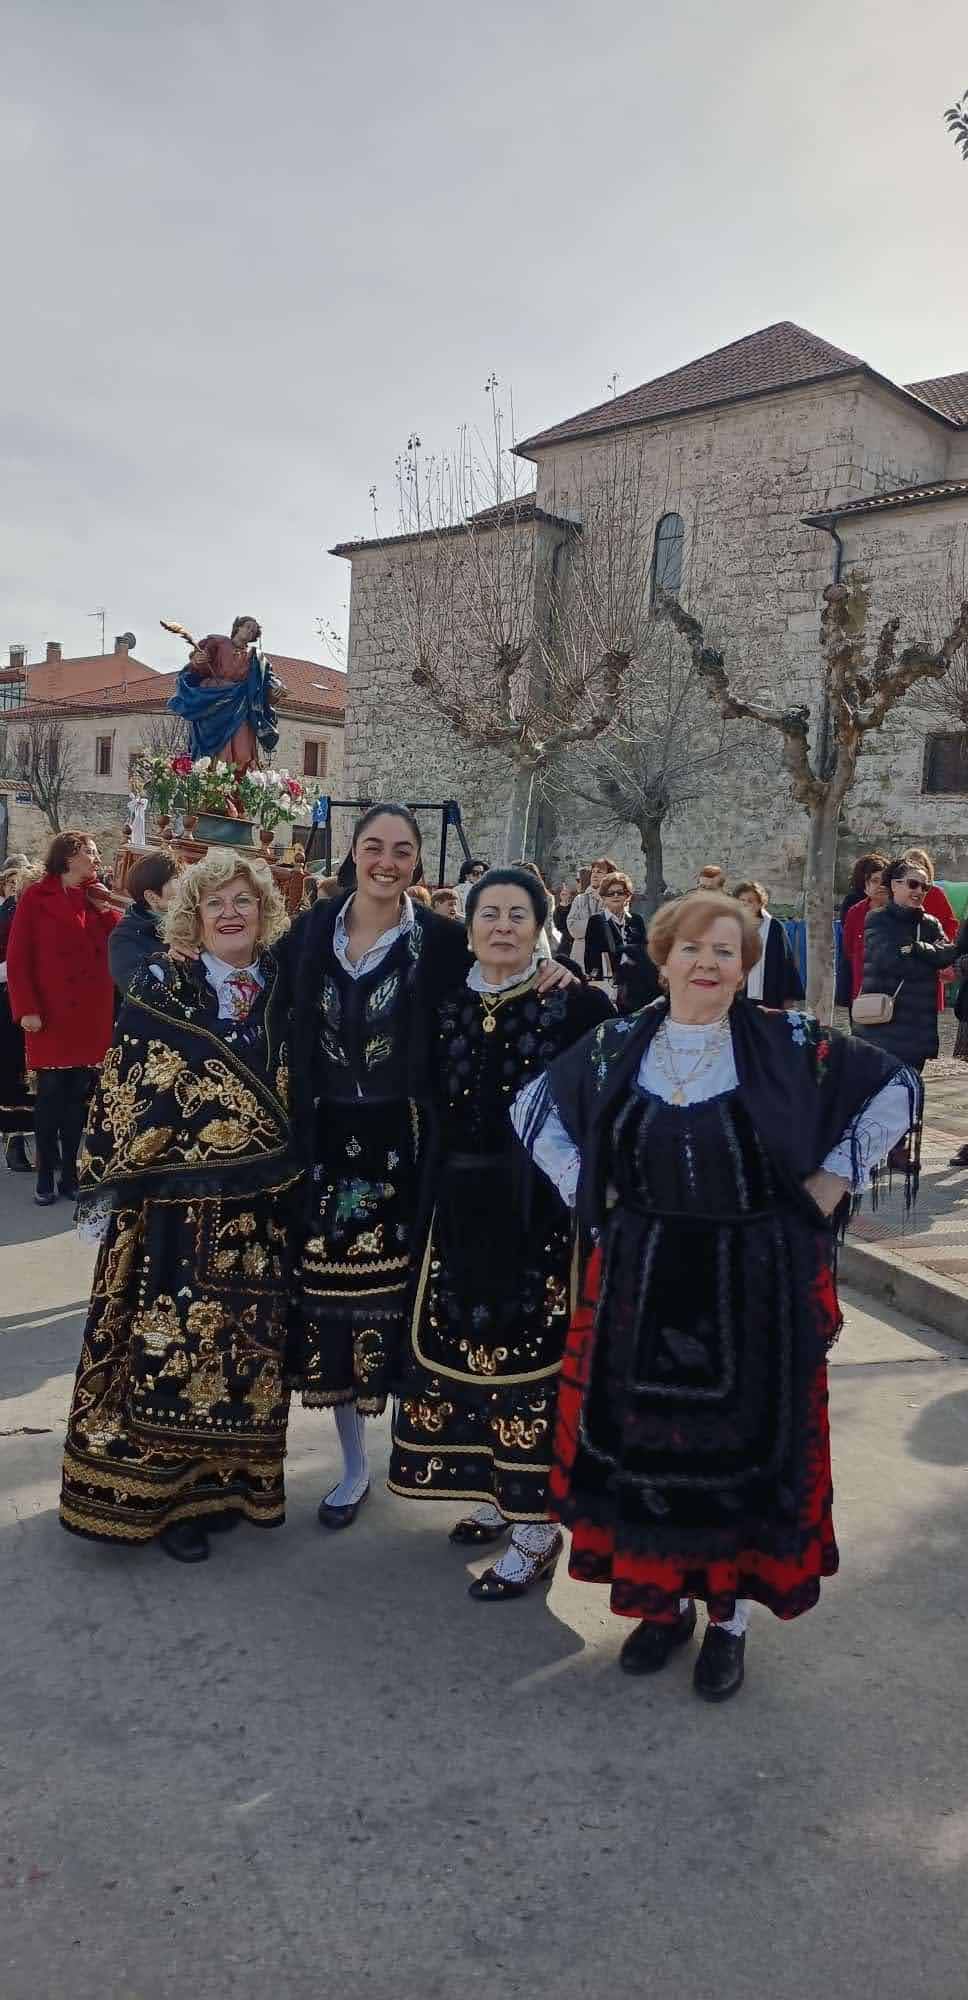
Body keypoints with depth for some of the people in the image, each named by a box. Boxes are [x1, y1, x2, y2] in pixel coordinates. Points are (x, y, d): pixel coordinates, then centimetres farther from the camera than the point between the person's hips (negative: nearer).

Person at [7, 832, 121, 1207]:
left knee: (79, 1096, 6)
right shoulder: (36, 897, -1)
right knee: (51, 1094, 1)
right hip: (51, 1015, -4)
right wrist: (26, 1009, -13)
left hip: (92, 1016, 4)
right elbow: (18, 958, -5)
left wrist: (105, 908, -8)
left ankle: (70, 1172, 14)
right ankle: (45, 1176, 11)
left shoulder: (97, 898, 12)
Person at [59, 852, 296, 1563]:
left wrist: (292, 1172, 10)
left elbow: (301, 1087, 13)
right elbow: (124, 1092, -5)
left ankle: (232, 1476, 28)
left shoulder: (282, 985, 5)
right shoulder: (160, 986, -5)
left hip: (261, 1208, 4)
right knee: (172, 1341, 2)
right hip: (177, 1206, -3)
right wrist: (110, 1182, -7)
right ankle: (169, 1493, 18)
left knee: (247, 1341, 11)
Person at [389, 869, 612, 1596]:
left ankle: (537, 1527, 13)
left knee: (535, 1351, 0)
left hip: (545, 1209, -5)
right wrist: (434, 1199, 7)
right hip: (464, 1208, 5)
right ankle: (498, 1492, 32)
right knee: (467, 1342, 12)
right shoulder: (447, 1004, 7)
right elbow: (433, 1106, 12)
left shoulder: (578, 1005, -6)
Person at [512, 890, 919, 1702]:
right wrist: (592, 1195, 4)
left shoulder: (788, 1043, -8)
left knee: (748, 1444, 8)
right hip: (644, 1281, 2)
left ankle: (730, 1615, 27)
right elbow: (536, 1109, 12)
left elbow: (896, 1088, -1)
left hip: (758, 1285, -2)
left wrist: (829, 1184, -4)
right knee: (645, 1442, 9)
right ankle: (664, 1596, 31)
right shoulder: (617, 1046, 0)